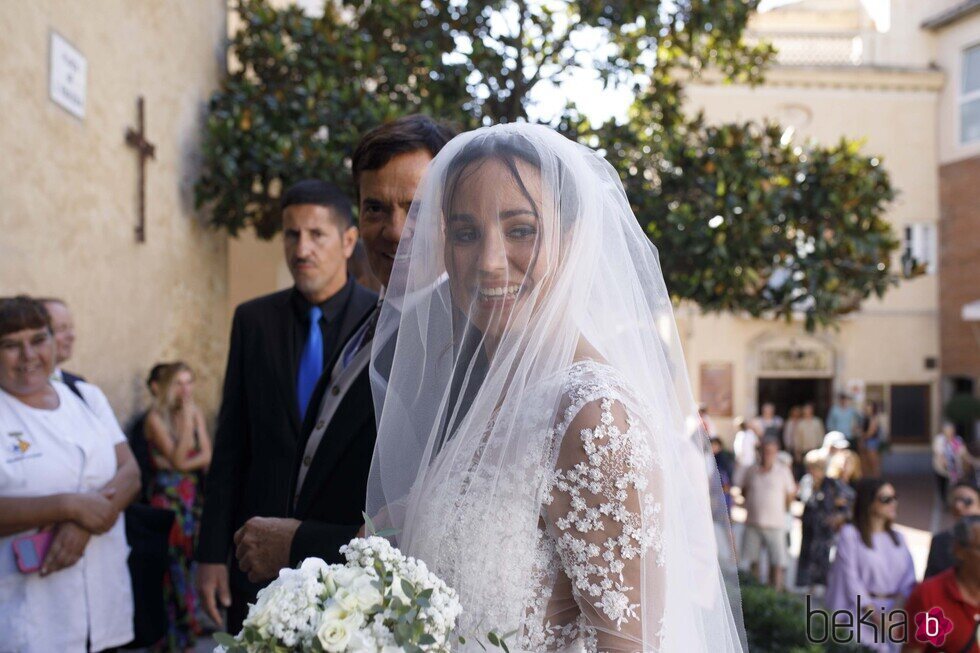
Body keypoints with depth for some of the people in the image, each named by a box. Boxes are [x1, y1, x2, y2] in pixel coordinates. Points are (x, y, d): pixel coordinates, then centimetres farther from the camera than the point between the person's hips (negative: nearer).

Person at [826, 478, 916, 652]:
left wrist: (898, 604, -12)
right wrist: (873, 614, -12)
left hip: (894, 611, 4)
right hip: (862, 612, -4)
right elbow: (851, 578, -6)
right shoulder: (850, 534, -1)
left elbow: (909, 579, 6)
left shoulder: (898, 537, 15)